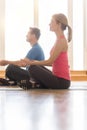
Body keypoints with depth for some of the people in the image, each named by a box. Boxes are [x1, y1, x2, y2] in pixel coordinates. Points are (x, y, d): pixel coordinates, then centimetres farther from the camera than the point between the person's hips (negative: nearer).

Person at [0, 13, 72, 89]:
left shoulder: (61, 40, -16)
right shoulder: (59, 39, 14)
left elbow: (50, 61, -18)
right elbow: (52, 62, 13)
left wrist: (31, 62, -11)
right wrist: (32, 62, 8)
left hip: (62, 81, -10)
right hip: (59, 78, 10)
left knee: (33, 68, -21)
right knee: (37, 67, 24)